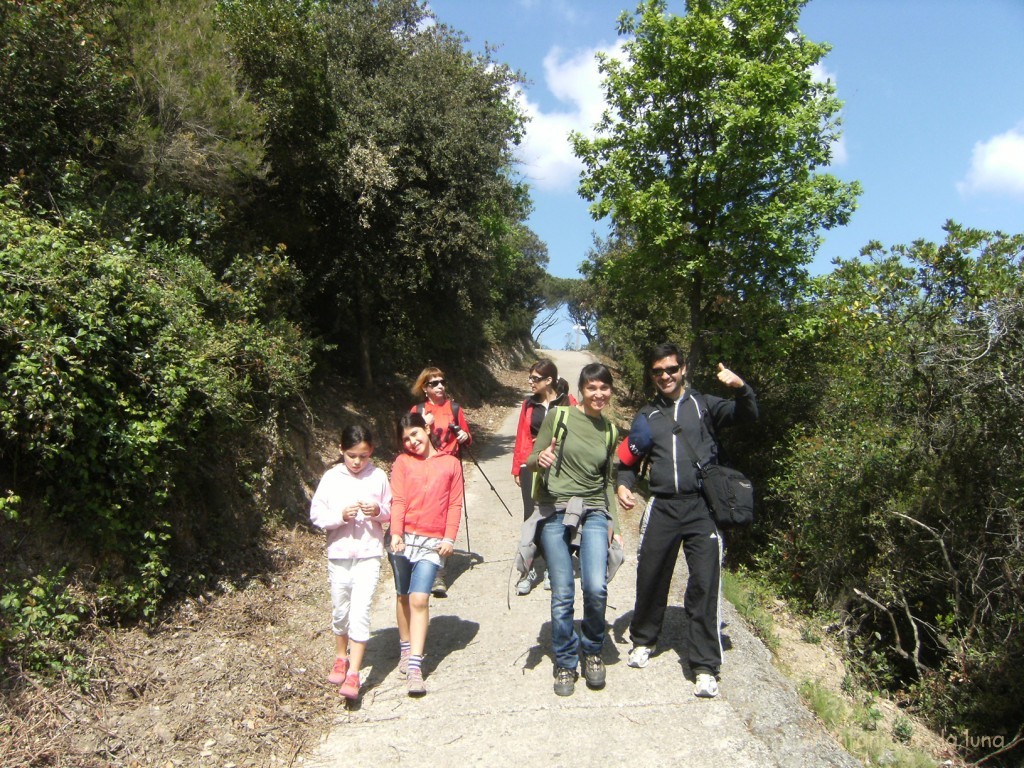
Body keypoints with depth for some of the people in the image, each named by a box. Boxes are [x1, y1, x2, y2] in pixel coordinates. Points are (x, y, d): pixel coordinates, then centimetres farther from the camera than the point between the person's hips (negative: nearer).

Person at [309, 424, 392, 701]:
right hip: (339, 554, 2)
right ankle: (341, 658, 39)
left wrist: (378, 511, -16)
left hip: (369, 554, -2)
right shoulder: (331, 478, -4)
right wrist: (341, 515, -20)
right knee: (340, 610, 16)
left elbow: (391, 511, 6)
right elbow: (316, 515, -3)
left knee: (360, 612, -10)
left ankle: (353, 674, -4)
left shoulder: (378, 477, -3)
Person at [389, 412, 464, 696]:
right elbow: (397, 500, -1)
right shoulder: (402, 462, 7)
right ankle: (406, 650, 30)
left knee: (420, 599, -11)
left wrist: (449, 537, -4)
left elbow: (455, 504, 6)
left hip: (433, 542, -1)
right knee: (404, 597, 11)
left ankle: (415, 666, -6)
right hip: (404, 538, 2)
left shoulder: (451, 463, 7)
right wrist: (396, 532, -15)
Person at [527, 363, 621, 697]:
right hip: (555, 513, -2)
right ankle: (565, 663, 20)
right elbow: (532, 462, 1)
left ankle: (593, 651, 13)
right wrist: (540, 459, -23)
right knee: (562, 595, -2)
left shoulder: (610, 430, 12)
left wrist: (612, 523, 9)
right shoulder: (558, 417, 0)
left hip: (594, 513, 2)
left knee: (596, 588, -15)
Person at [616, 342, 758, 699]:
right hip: (662, 508, 3)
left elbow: (747, 415, -7)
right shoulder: (647, 415, 13)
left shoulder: (703, 405, 5)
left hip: (702, 507, -3)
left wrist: (740, 387, -26)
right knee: (650, 579, 12)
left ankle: (705, 667, 7)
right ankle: (642, 640, 36)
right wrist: (623, 484, 0)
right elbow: (629, 460, 20)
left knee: (704, 586, -4)